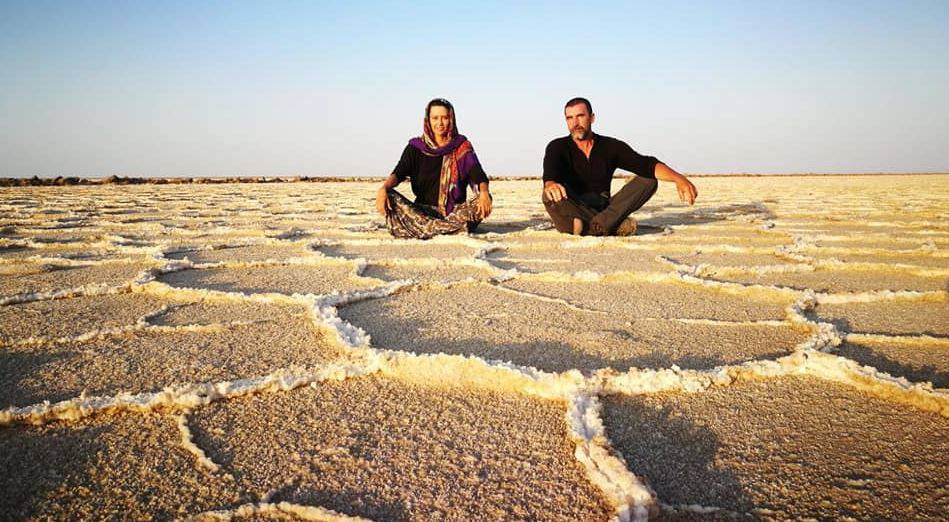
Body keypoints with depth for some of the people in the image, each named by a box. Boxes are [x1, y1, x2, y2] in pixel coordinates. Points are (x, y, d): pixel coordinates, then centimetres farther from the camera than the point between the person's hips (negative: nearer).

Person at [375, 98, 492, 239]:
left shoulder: (463, 147, 6)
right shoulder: (416, 147, 7)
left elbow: (478, 175, -6)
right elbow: (399, 173, -5)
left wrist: (484, 192, -30)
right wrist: (383, 189, -28)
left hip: (455, 210, 0)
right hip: (423, 211, 1)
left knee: (484, 199, -28)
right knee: (390, 197, -26)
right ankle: (453, 227, -37)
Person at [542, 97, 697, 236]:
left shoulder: (611, 146, 7)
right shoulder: (558, 148, 0)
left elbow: (646, 165, -4)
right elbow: (550, 174, -21)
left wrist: (678, 178, -22)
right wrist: (551, 184, -48)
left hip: (604, 210, 3)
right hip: (571, 215, -3)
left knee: (648, 181, -12)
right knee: (550, 195, -34)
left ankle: (596, 227, -32)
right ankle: (613, 227, -35)